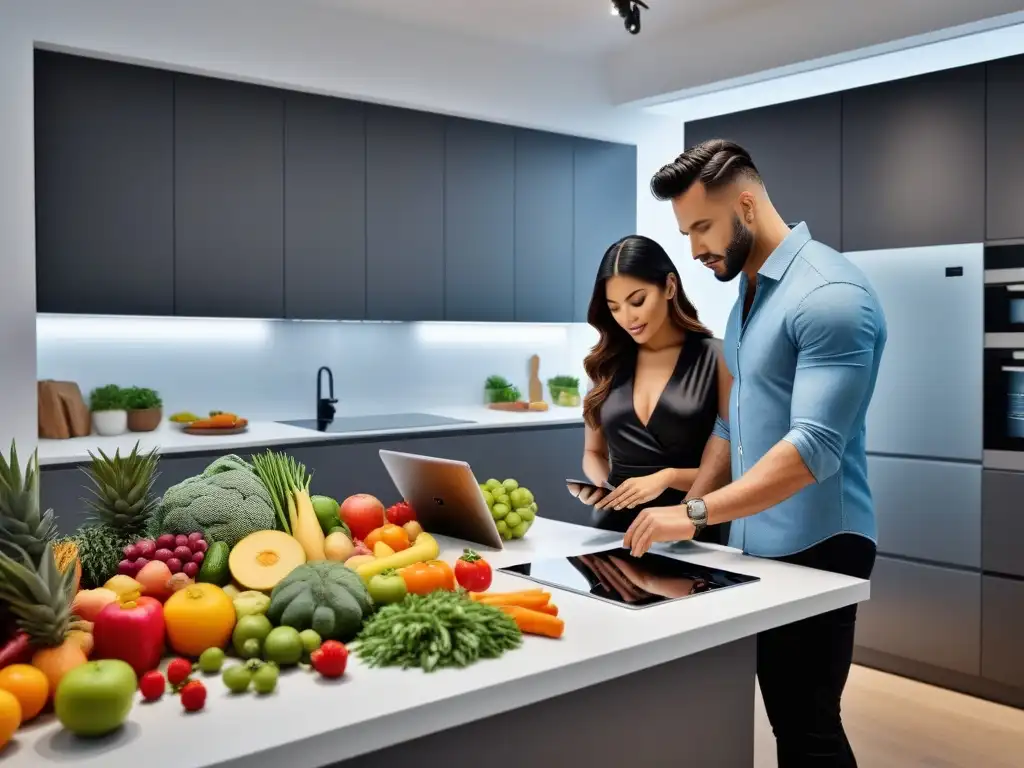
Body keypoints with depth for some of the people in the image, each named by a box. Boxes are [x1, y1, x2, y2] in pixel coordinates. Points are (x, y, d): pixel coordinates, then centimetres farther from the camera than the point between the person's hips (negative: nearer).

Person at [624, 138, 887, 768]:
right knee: (784, 716, 15)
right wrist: (689, 509, 5)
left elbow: (814, 446, -26)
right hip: (755, 544, 8)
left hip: (815, 549, -8)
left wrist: (696, 513, -27)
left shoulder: (830, 294, -18)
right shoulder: (747, 295, 11)